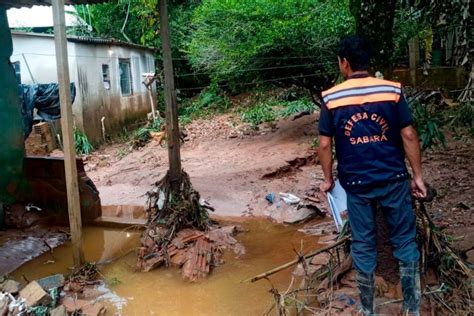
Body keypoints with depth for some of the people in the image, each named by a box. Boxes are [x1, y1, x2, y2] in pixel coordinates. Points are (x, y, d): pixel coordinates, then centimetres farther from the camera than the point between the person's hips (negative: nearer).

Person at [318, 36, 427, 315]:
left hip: (356, 183, 0)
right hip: (394, 179, 0)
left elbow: (325, 144, -2)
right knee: (405, 240, 13)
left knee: (363, 245, 12)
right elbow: (409, 136, -5)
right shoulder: (392, 90, -5)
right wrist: (418, 175, 4)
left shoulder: (331, 98, -5)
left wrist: (328, 179, 10)